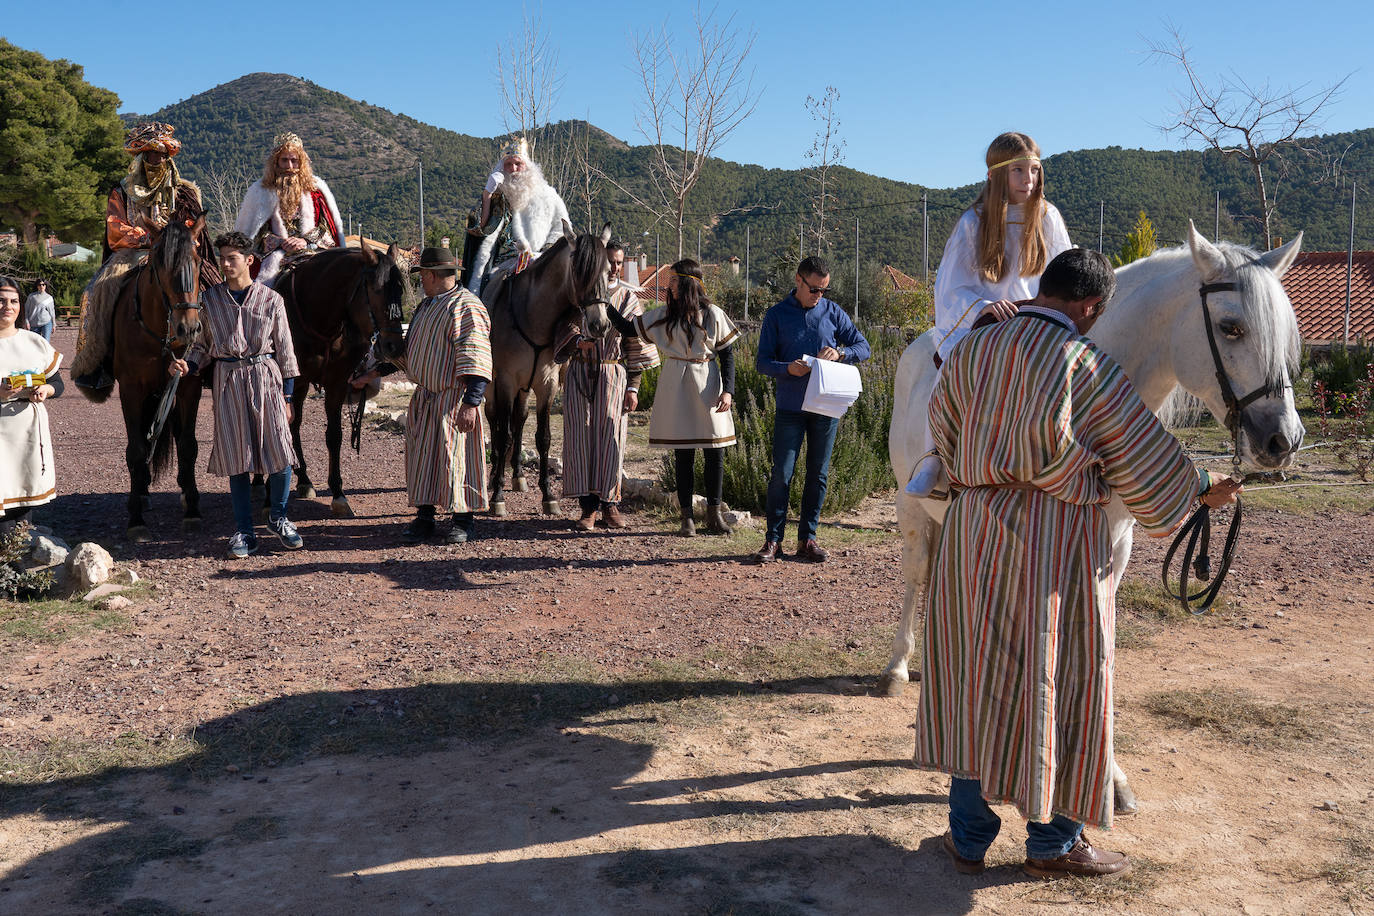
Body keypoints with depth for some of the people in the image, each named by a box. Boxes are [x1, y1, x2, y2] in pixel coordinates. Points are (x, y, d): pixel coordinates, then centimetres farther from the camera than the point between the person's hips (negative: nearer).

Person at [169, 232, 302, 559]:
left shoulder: (271, 300, 2)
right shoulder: (209, 299, 6)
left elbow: (284, 349, 5)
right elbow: (203, 345, 12)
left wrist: (287, 397, 3)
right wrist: (186, 365, -9)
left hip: (265, 376, -1)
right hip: (227, 380, 1)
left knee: (279, 451, -5)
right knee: (235, 457, 3)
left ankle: (278, 517, 18)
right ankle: (244, 531, 12)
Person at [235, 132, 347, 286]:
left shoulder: (317, 187, 11)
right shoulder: (260, 190, 9)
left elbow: (326, 225, 8)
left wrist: (306, 241, -9)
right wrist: (281, 242, -6)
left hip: (312, 250, 1)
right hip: (277, 253, 0)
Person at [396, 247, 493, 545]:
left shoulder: (466, 306, -13)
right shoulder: (425, 306, 16)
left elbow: (475, 361, -20)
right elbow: (412, 348, 29)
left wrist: (470, 403, -27)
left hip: (454, 398, -8)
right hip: (424, 397, 9)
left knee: (455, 458, -2)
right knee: (422, 456, 10)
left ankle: (462, 522, 10)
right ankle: (424, 518, 20)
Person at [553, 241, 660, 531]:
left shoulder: (628, 299, 7)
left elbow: (637, 347, 5)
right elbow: (568, 325, 1)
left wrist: (633, 387, -1)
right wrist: (578, 340, -23)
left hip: (613, 373, 0)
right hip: (579, 373, 1)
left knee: (610, 434, -5)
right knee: (581, 434, -3)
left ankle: (609, 503, 4)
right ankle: (588, 506, 1)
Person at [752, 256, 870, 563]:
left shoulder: (833, 312, 7)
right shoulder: (777, 315, 3)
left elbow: (863, 347, 9)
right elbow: (762, 361, 2)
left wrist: (840, 353, -12)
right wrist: (788, 368, -18)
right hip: (790, 408, -2)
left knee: (818, 475, 7)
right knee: (781, 474, -4)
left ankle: (807, 538, 17)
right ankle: (773, 539, 7)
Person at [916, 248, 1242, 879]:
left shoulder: (970, 350, 4)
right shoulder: (1090, 366, -10)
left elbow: (945, 433, 12)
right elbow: (1141, 452, -3)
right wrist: (1200, 490, 15)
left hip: (974, 533, 5)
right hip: (1058, 542, -5)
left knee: (976, 683, 14)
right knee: (1058, 688, 9)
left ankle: (968, 837, 22)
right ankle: (1053, 843, 21)